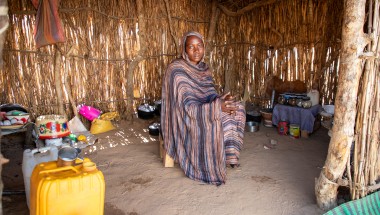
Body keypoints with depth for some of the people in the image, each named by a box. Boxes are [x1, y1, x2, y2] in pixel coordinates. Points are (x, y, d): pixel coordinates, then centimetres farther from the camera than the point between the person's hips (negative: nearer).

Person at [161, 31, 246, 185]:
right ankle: (211, 171, -11)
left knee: (237, 108, -7)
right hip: (183, 121, -7)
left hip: (203, 112, 8)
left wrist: (221, 100, -18)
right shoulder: (177, 70, -20)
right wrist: (217, 107, -34)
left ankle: (228, 155, -4)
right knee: (214, 123, -30)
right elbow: (188, 107, -26)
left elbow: (211, 96, 5)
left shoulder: (203, 68, 4)